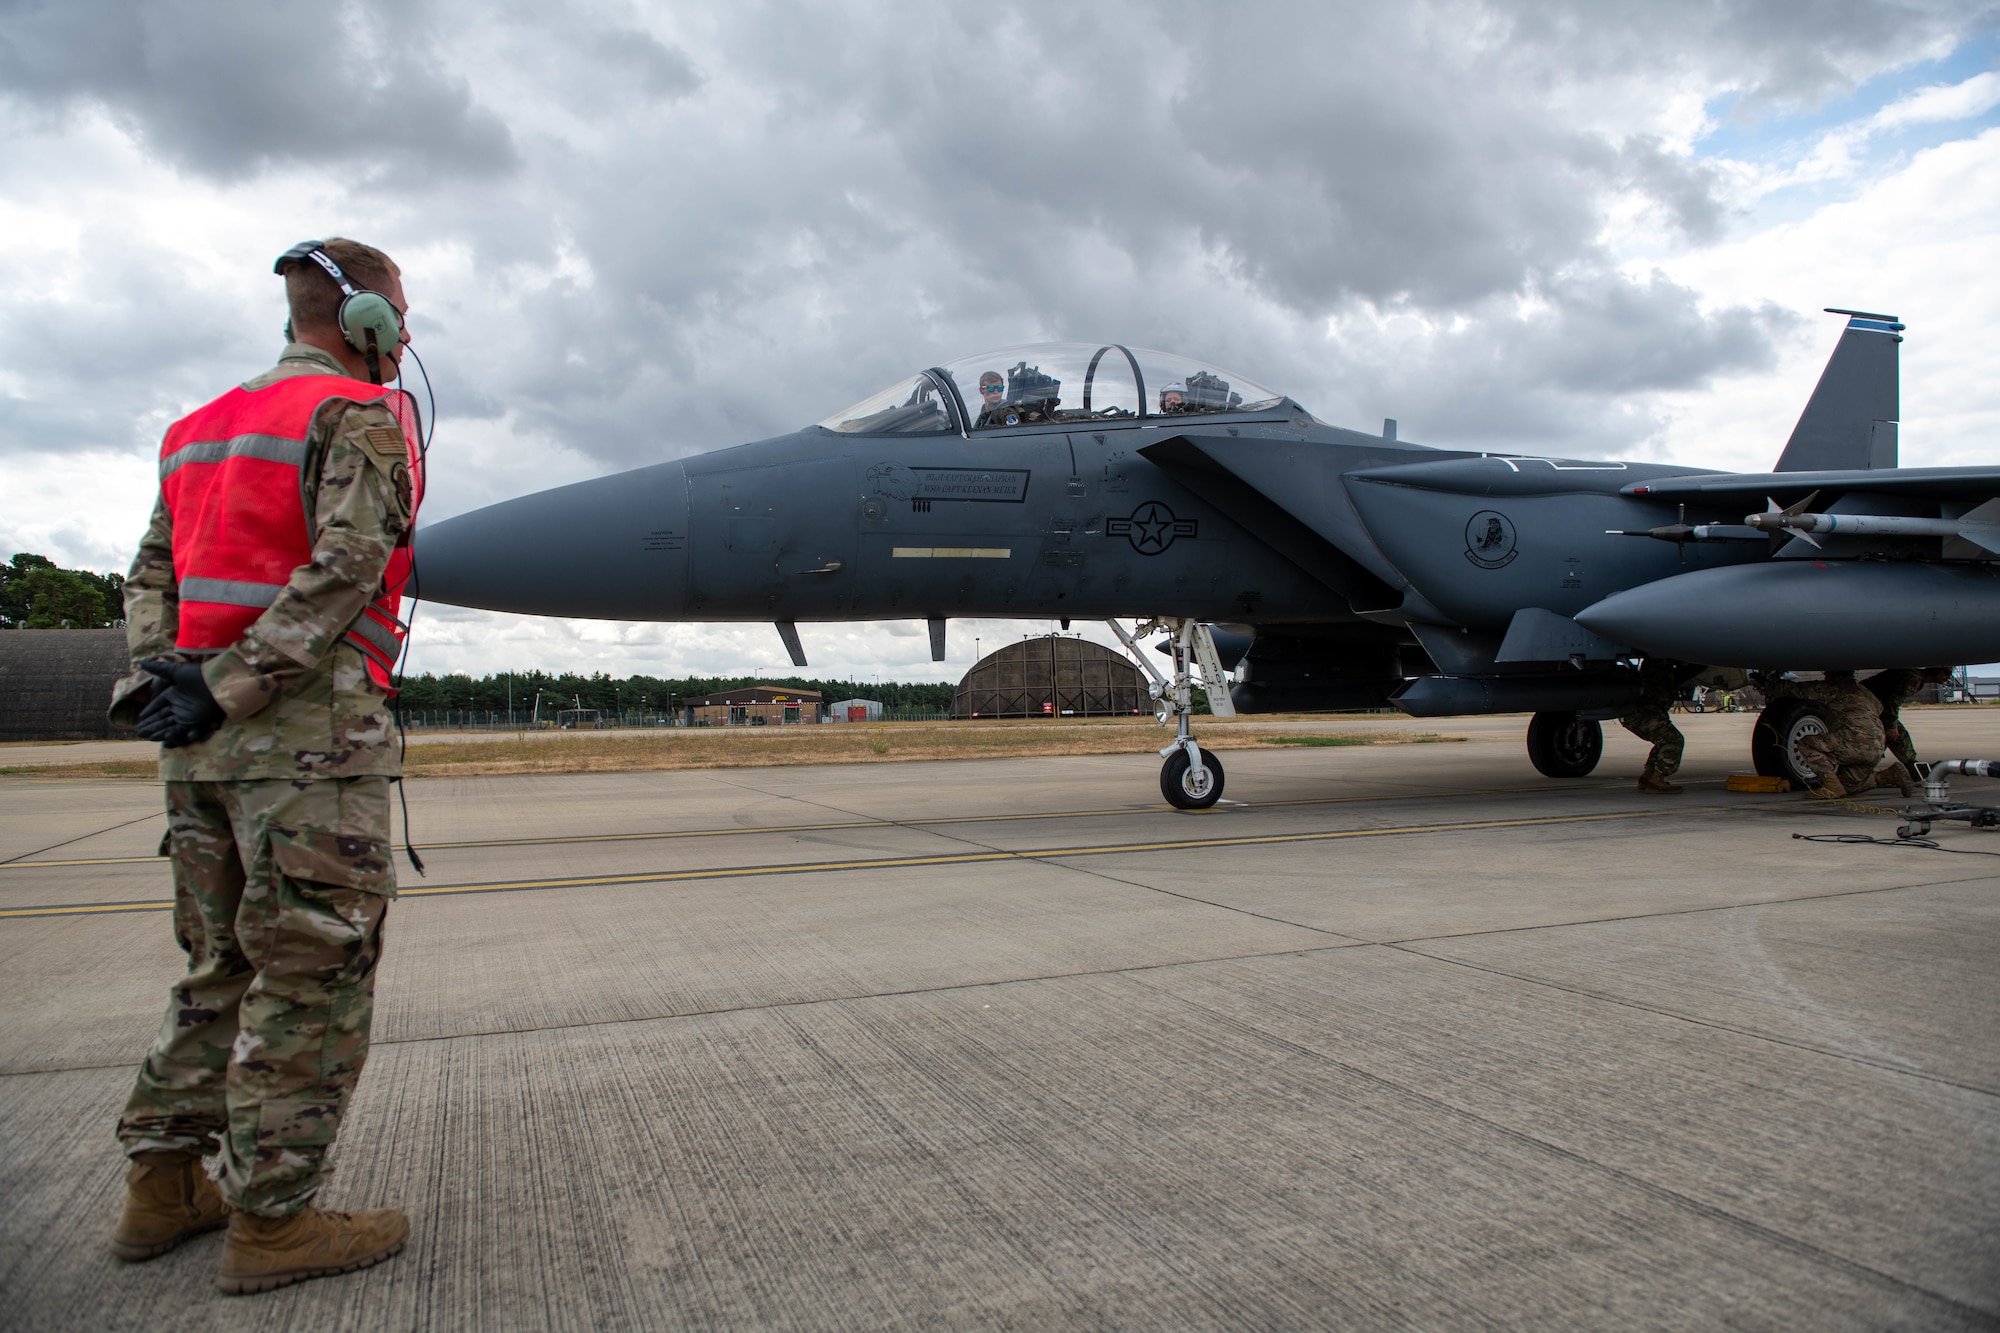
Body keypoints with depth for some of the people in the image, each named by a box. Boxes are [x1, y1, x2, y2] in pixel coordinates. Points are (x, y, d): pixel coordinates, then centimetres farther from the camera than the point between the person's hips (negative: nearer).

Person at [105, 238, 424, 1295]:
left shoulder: (202, 428, 21)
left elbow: (154, 574, 14)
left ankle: (163, 1188, 24)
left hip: (205, 742, 9)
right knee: (311, 976, -2)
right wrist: (231, 688, -16)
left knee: (223, 966, 17)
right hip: (311, 732, -8)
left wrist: (152, 682, 3)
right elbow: (343, 567, -18)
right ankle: (271, 1219, 5)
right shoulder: (362, 417, -5)